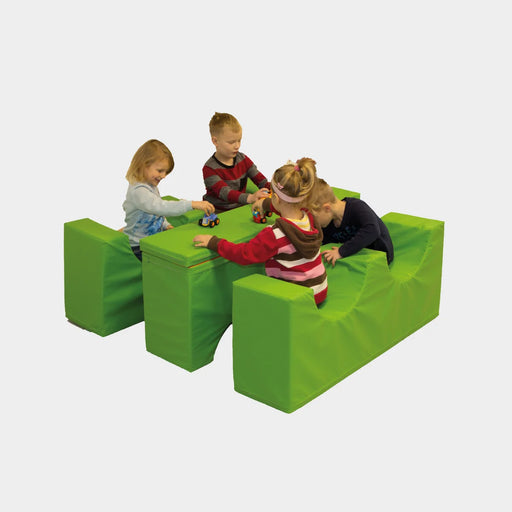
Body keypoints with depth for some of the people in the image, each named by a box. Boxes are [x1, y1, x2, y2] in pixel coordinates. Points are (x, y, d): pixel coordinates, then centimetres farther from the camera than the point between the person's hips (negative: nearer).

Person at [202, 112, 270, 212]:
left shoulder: (243, 160, 6)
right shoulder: (210, 169, -13)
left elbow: (261, 180, 3)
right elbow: (224, 192, -27)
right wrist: (249, 198, -43)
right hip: (218, 213, -5)